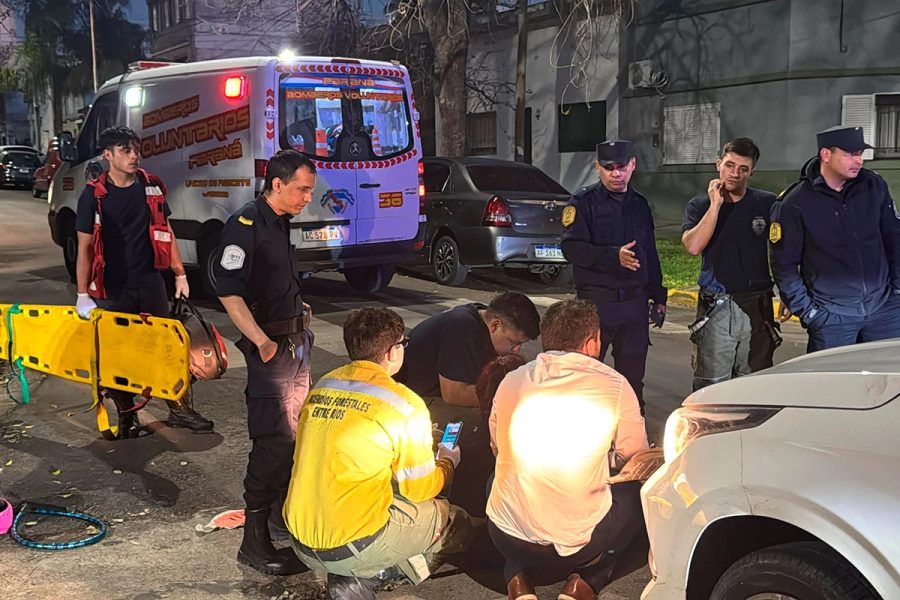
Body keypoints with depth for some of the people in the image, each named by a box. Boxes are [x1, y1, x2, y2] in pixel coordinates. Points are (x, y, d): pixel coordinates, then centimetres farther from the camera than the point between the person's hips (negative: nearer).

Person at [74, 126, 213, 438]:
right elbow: (84, 247, -6)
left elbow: (166, 233, 11)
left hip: (150, 282, 3)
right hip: (113, 287, -2)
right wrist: (83, 294, -11)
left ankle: (180, 408, 19)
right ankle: (127, 415, 21)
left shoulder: (152, 187, 2)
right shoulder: (93, 195, -7)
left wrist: (180, 275, 9)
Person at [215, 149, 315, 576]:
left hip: (296, 342, 9)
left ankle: (285, 511, 35)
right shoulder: (246, 224, -16)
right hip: (270, 346, -9)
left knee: (295, 433, 18)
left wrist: (300, 320, 15)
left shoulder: (281, 223, 12)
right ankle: (254, 541, 1)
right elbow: (228, 289, -24)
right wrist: (262, 341, -26)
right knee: (273, 440, -8)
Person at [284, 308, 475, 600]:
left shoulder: (322, 386, 5)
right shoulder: (405, 405, -13)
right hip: (352, 549, -6)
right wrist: (447, 463, 18)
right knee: (455, 522, 12)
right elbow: (419, 489, -4)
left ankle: (352, 576, 8)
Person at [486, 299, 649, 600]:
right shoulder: (614, 386, -7)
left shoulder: (511, 381, 4)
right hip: (576, 541, -3)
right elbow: (634, 460, 5)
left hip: (506, 534, 3)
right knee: (641, 496, 22)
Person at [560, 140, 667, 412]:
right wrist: (614, 256, -26)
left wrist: (658, 297, 18)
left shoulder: (640, 204, 15)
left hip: (635, 302, 5)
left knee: (633, 375, 11)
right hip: (596, 303, -5)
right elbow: (571, 248, -15)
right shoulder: (584, 202, -3)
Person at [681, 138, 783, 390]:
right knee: (710, 387, -2)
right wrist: (716, 205, -12)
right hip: (716, 308, -1)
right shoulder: (700, 205, 4)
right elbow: (693, 246, -14)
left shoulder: (767, 203, 3)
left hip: (757, 306, 1)